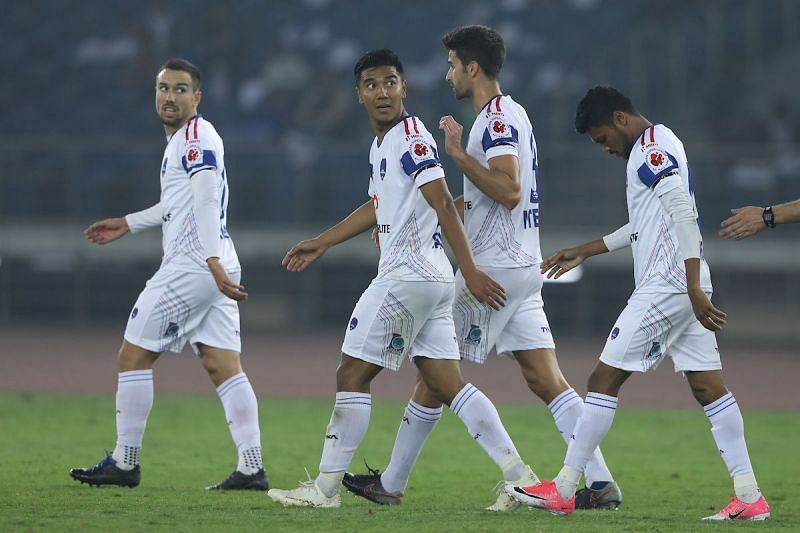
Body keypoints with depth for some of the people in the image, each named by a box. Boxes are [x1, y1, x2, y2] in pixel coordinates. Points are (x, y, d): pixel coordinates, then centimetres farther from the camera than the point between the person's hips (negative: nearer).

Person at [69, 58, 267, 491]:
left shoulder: (196, 137, -10)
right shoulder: (183, 139, 21)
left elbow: (206, 202, -21)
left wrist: (213, 262, -30)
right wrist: (128, 224, 38)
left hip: (191, 266, -9)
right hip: (214, 267, 9)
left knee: (134, 356, 0)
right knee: (223, 367, 2)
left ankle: (124, 463, 5)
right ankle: (252, 468, -6)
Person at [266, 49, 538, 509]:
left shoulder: (412, 138, -12)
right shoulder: (382, 144, 17)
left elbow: (444, 204, -20)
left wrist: (471, 272, -26)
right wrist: (321, 244, 38)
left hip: (408, 276, -9)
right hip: (430, 279, 9)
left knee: (352, 375, -2)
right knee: (447, 383, 5)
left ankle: (327, 487, 4)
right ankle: (518, 475, -1)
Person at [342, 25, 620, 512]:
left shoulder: (497, 118, -13)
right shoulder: (510, 115, 19)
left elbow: (508, 191, -25)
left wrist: (459, 154, -19)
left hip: (492, 267, -9)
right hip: (525, 267, 9)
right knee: (546, 379, 1)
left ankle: (391, 483, 10)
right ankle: (601, 483, -9)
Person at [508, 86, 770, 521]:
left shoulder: (653, 149, -12)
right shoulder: (655, 147, 20)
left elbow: (683, 216, -21)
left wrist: (694, 289, -26)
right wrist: (583, 252, 34)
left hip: (664, 288, -10)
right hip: (684, 289, 10)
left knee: (604, 380, -4)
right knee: (708, 385, 5)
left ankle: (562, 490, -1)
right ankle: (750, 496, -1)